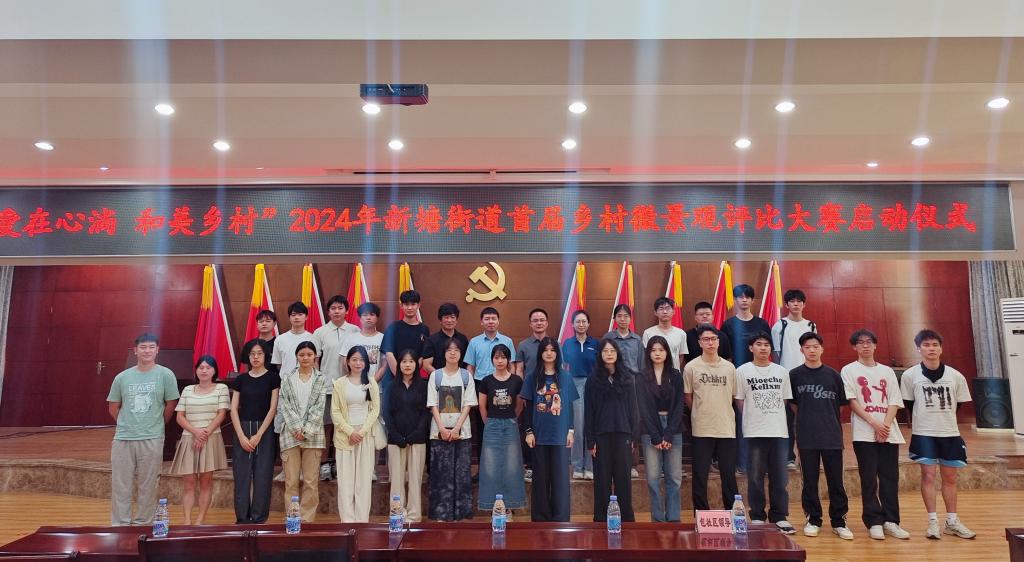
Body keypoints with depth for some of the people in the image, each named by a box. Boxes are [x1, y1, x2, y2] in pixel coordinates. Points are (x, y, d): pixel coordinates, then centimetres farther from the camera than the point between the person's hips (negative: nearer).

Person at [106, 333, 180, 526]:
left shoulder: (165, 375, -3)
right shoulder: (122, 377, 4)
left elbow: (171, 404, 4)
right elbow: (113, 407, 14)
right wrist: (126, 425, 11)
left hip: (152, 440, -2)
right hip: (123, 438, 2)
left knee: (147, 485, 6)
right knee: (120, 485, 7)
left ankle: (143, 524, 18)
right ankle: (119, 525, 19)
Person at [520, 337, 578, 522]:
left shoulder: (565, 377, 4)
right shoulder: (532, 377, 2)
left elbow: (569, 406, 6)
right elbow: (528, 406, 3)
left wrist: (571, 431, 2)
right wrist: (529, 431, -2)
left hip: (560, 434, 0)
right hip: (539, 435, 0)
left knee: (560, 477, 2)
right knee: (541, 477, 8)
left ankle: (560, 518, 11)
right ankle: (540, 517, 18)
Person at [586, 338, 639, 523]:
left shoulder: (627, 379, 6)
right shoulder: (593, 380, 4)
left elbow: (633, 409, 5)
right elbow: (589, 411, 2)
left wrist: (633, 437, -1)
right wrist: (590, 440, -3)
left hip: (622, 433, 0)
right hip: (601, 435, 0)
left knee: (623, 478, 3)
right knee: (602, 479, 4)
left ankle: (627, 518, 11)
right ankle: (601, 518, 12)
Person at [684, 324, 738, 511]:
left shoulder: (729, 367, 6)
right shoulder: (691, 367, -2)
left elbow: (733, 396, 14)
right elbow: (687, 397, 6)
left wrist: (718, 411, 10)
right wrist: (701, 413, 8)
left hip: (727, 428, 2)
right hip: (702, 429, -2)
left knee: (729, 475, 8)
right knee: (700, 476, 3)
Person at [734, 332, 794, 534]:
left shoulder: (782, 372, 8)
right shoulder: (742, 371, -1)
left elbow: (785, 400, 14)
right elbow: (739, 401, 3)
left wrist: (773, 417, 6)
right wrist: (754, 418, 3)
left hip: (779, 432, 2)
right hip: (754, 432, -2)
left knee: (780, 477, 6)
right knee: (755, 477, 4)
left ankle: (779, 517, 17)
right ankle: (757, 517, 15)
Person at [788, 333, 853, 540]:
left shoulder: (833, 375, 4)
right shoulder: (794, 375, 1)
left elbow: (840, 404, 10)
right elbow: (791, 403, 8)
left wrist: (833, 424, 6)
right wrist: (807, 417, 3)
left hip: (832, 435, 1)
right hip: (807, 436, -1)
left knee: (836, 480, 5)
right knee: (810, 480, 6)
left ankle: (839, 521, 17)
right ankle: (813, 519, 18)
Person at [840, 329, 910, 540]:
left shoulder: (887, 371, 14)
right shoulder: (849, 370, 4)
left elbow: (894, 402, 7)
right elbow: (852, 401, -4)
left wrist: (886, 424, -9)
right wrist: (874, 423, -13)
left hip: (889, 433, 3)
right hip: (864, 433, -3)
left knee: (890, 478, 3)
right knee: (869, 479, -2)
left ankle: (891, 521, 10)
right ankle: (874, 522, 4)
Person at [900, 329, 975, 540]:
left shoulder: (956, 376, -1)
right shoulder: (910, 375, -6)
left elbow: (959, 404, 9)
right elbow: (908, 405, 3)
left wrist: (944, 419, 9)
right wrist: (920, 424, 5)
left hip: (950, 434, 3)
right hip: (923, 434, -2)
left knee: (950, 478, 11)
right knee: (928, 475, -2)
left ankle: (952, 521, 22)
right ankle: (933, 521, 6)